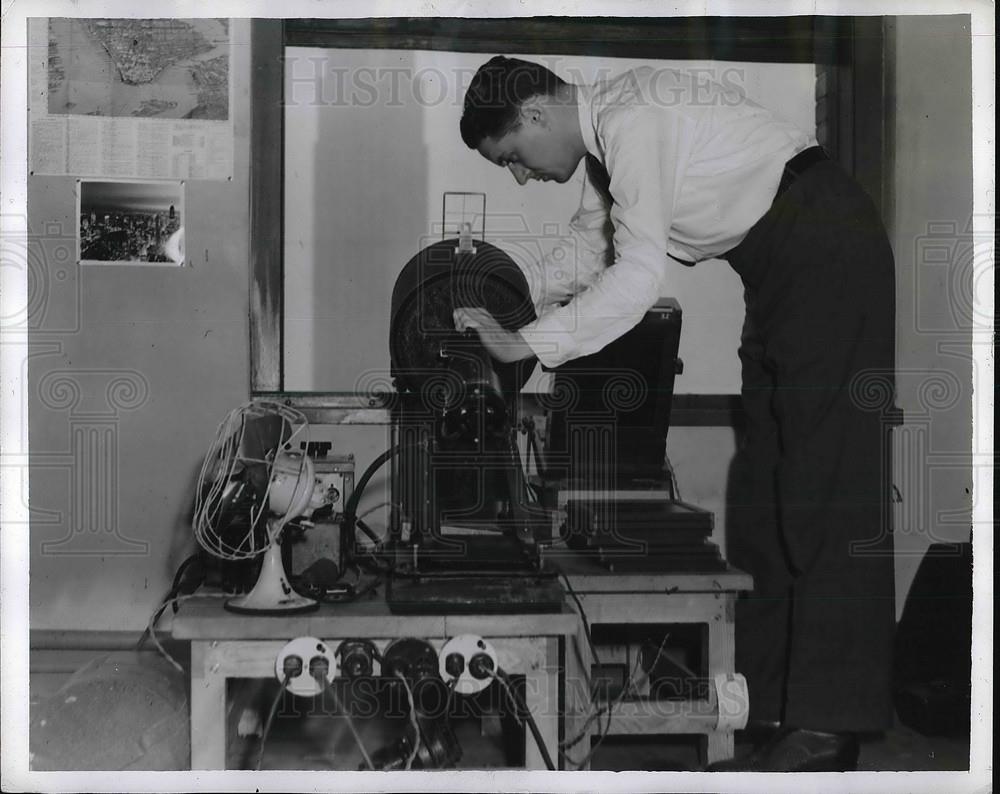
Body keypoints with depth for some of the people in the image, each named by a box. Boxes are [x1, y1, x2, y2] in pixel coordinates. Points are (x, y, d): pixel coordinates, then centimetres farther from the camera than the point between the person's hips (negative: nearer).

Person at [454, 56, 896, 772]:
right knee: (763, 479, 10)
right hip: (782, 270, 10)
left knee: (826, 479, -11)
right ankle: (767, 693, 17)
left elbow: (639, 275, -24)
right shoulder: (605, 135, 12)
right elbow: (590, 250, 23)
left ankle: (828, 725, -9)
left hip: (827, 250, -10)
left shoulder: (631, 119, -19)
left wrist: (523, 343, -20)